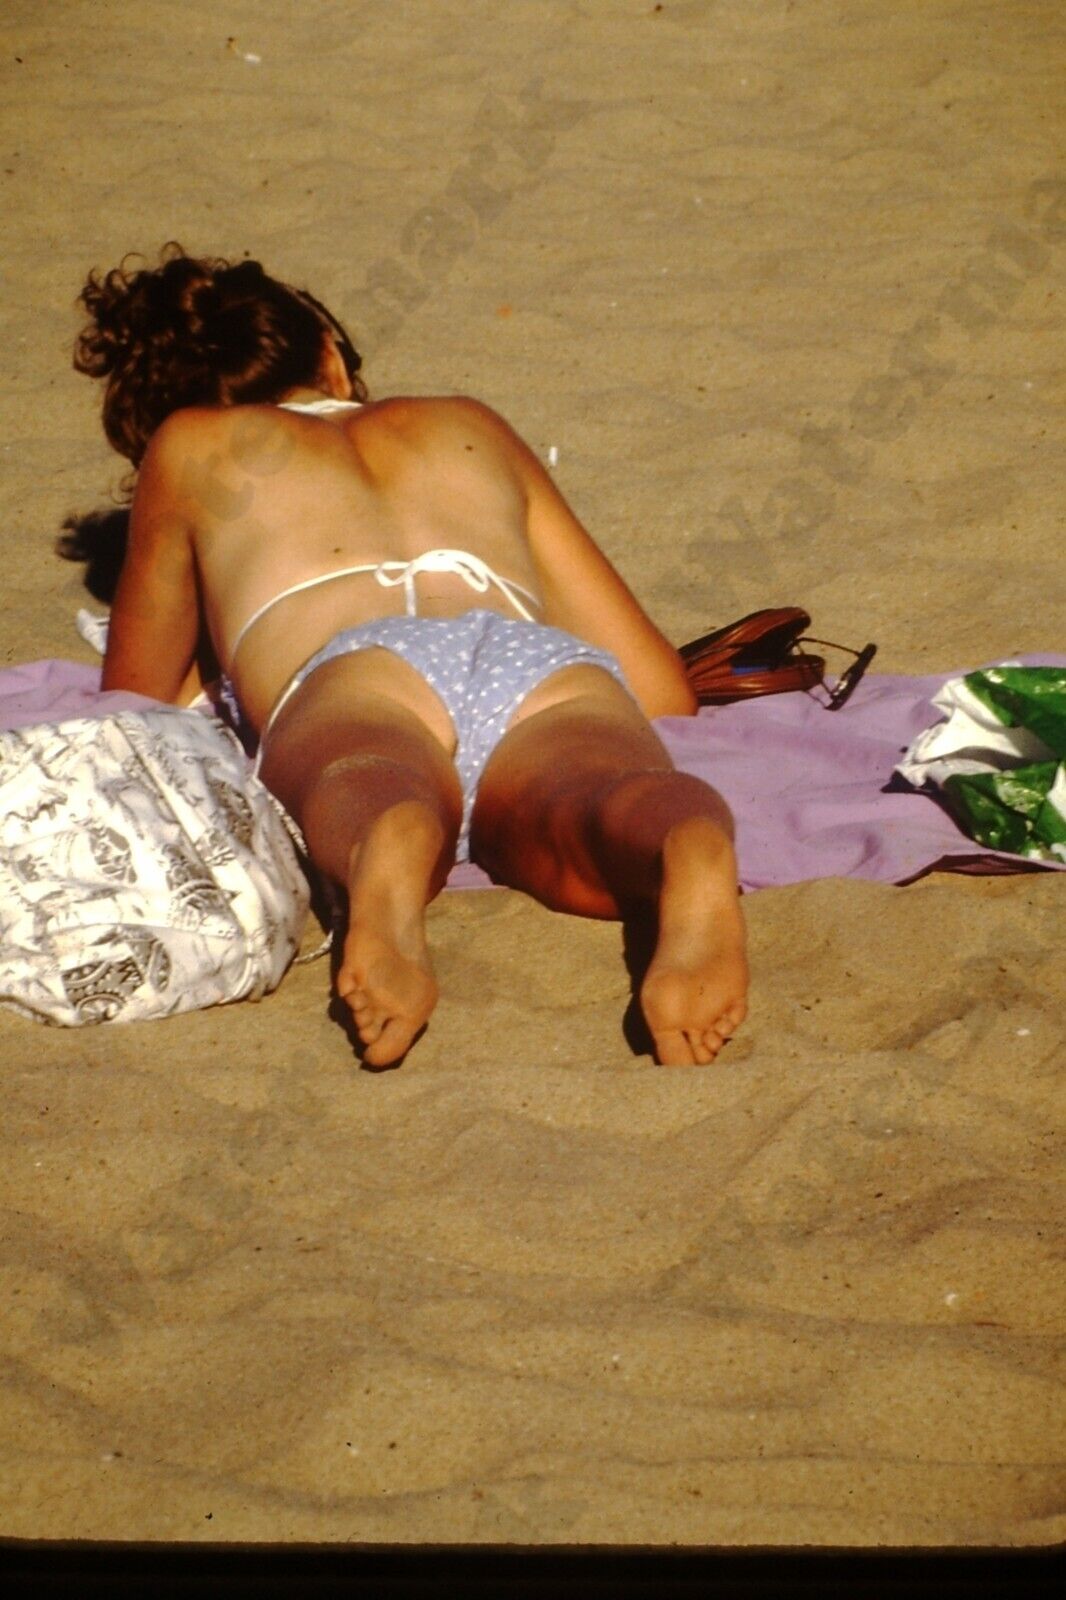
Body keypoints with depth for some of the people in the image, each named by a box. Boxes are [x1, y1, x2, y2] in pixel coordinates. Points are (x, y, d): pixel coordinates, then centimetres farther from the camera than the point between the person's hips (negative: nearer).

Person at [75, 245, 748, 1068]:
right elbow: (662, 690, 37)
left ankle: (393, 848, -66)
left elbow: (140, 700, 46)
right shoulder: (471, 427, 41)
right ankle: (689, 853, -63)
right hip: (553, 667, 1)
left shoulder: (190, 449, 37)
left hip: (351, 678, -1)